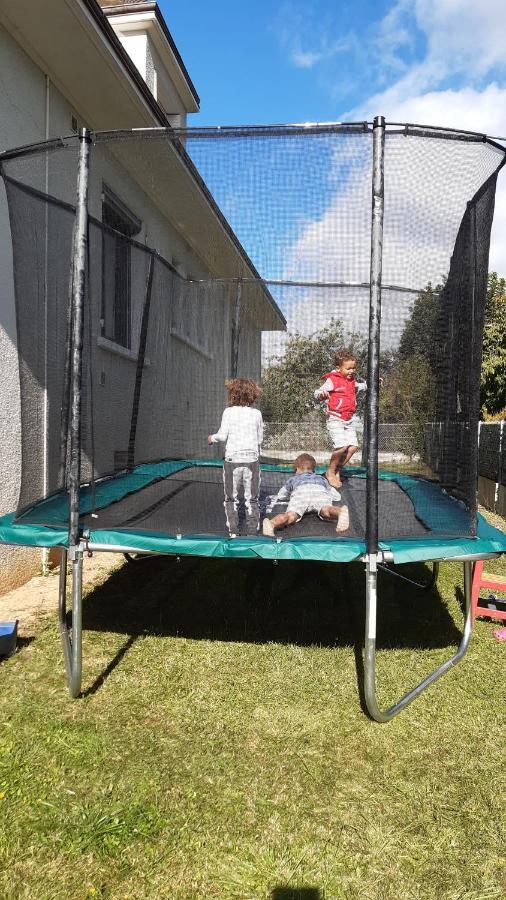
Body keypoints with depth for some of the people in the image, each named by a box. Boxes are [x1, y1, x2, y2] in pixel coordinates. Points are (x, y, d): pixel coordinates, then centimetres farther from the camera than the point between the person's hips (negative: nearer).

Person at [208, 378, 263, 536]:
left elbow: (223, 435, -7)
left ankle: (233, 532, 8)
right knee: (251, 499, 9)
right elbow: (260, 439, 7)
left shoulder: (229, 412, -3)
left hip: (233, 459, -1)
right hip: (252, 459, 2)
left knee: (231, 499, 10)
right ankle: (252, 531, 10)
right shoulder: (257, 413, 3)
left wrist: (212, 438, 12)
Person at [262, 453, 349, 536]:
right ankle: (341, 512, -65)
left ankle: (272, 524, -59)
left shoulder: (292, 479, 42)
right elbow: (337, 496, 47)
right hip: (320, 490, 1)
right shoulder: (322, 478, 45)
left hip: (300, 491, 0)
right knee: (326, 511, -30)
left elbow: (280, 496, 50)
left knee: (291, 516, -27)